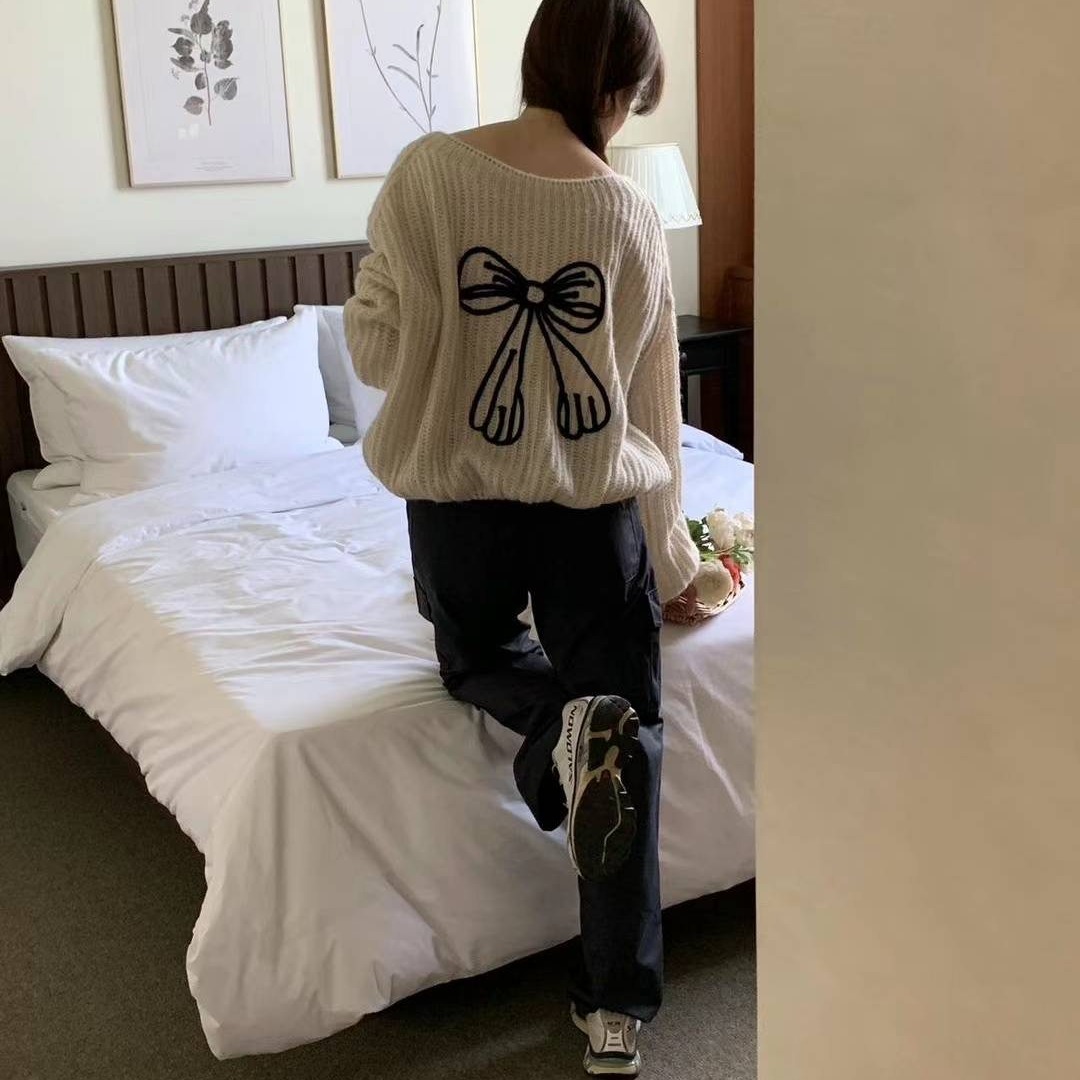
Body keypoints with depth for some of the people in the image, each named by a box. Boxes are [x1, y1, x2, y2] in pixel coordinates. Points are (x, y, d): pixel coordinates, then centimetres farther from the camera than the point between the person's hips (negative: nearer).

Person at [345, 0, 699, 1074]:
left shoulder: (428, 173, -9)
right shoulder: (633, 215, -2)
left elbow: (376, 349, -7)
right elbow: (656, 405, 5)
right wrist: (670, 552, 16)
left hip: (457, 494, 0)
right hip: (597, 503, 1)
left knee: (478, 657, 29)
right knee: (631, 730, 10)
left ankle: (561, 724, -6)